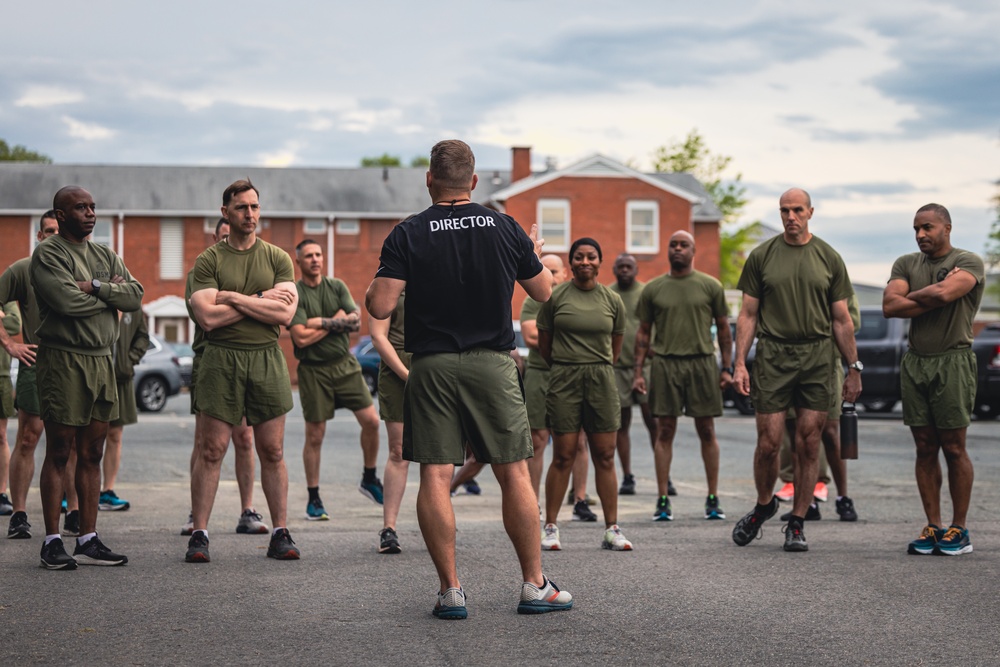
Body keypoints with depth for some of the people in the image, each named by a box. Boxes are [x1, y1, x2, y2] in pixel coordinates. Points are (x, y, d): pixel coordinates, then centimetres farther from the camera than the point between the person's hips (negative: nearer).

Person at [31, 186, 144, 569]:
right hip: (62, 361, -6)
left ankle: (88, 541, 10)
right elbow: (68, 301, -18)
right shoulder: (47, 254, -4)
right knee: (58, 454, -4)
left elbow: (136, 296, 4)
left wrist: (95, 287, -10)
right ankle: (52, 542, 1)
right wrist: (111, 293, -3)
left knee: (92, 454, 7)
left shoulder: (105, 256, 17)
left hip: (102, 361, 7)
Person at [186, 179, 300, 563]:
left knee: (272, 451, 3)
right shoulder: (209, 261, 3)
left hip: (266, 359, 2)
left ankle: (280, 534, 8)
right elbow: (207, 316, -10)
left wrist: (234, 297, -8)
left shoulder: (277, 258, 9)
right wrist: (262, 300, -7)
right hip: (222, 359, -2)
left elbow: (285, 314, -4)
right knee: (211, 450, -3)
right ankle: (199, 535, 2)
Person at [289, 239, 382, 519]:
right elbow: (301, 337, -16)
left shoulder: (337, 286, 8)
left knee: (371, 420, -5)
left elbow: (356, 321, -2)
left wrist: (322, 322, -12)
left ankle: (369, 480, 16)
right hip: (313, 370, -4)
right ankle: (313, 499, 12)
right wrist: (336, 322, -6)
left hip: (345, 364, 4)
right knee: (314, 436, 1)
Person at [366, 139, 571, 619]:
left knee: (434, 476, 2)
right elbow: (543, 292, 12)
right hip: (492, 363, 1)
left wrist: (376, 283, 11)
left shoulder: (408, 235, -4)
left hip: (432, 367, -1)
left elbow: (379, 306, -12)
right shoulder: (506, 228, 1)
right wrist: (534, 255, 32)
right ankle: (535, 585, 10)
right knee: (514, 473, 6)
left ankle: (450, 591, 0)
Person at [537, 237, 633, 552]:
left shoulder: (612, 301, 8)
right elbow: (543, 345, 8)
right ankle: (550, 527, 6)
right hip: (564, 382, -2)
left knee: (605, 457, 3)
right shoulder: (555, 297, 1)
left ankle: (611, 530, 7)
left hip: (601, 380, 2)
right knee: (563, 457, -2)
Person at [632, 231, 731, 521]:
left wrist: (726, 368, 1)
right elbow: (643, 332, 11)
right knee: (665, 431, 0)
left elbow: (723, 328, 8)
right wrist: (638, 371, 3)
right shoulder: (653, 289, 8)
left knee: (707, 431, 3)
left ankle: (713, 498, 10)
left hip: (702, 363, -1)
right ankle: (662, 500, 2)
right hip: (665, 364, 1)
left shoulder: (710, 286, 6)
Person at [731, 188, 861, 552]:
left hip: (817, 357, 1)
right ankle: (763, 505, 23)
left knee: (808, 443, 1)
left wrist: (853, 368, 6)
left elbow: (841, 320, 9)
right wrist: (740, 364, -3)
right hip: (773, 355, -1)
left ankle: (797, 523, 10)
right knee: (769, 442, -3)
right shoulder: (762, 256, 5)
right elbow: (748, 314, 5)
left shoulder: (828, 258, 7)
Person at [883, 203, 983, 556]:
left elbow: (944, 292, -20)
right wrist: (932, 300, -9)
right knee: (925, 448, 5)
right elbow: (889, 306, -2)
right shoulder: (906, 264, 13)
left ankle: (959, 528, 4)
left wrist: (911, 296, -3)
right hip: (915, 361, 5)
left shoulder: (968, 262, -1)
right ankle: (933, 527, 9)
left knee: (953, 448, -3)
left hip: (953, 361, -5)